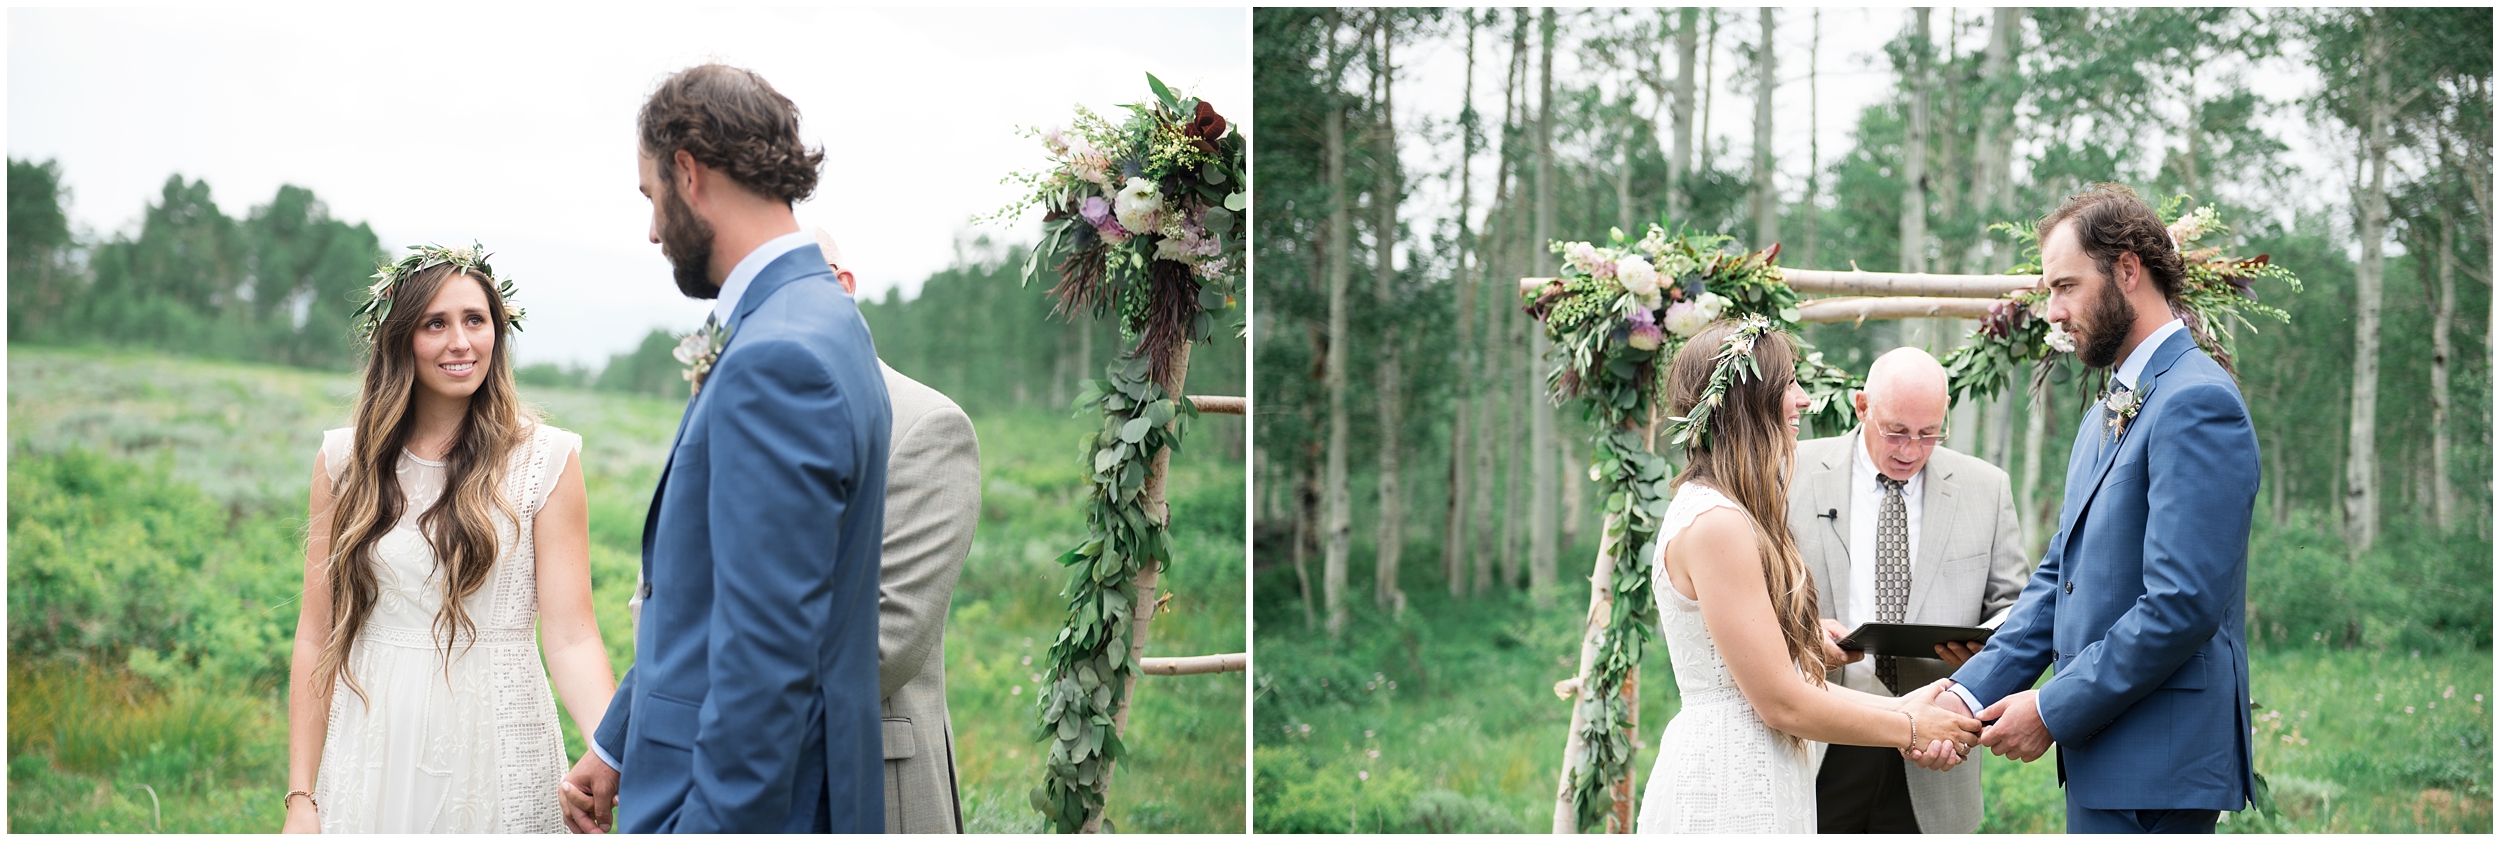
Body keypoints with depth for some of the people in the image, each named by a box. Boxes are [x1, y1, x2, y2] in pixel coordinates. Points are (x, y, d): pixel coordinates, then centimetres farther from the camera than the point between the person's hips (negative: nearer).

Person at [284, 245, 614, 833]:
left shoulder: (545, 460, -4)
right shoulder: (345, 460, 4)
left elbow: (571, 637, -11)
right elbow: (317, 635, 4)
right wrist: (300, 797, 0)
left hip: (495, 758, -2)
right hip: (373, 756, 2)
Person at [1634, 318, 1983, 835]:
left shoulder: (1722, 514, 14)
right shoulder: (1716, 524, -17)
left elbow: (1786, 675, 11)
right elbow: (1782, 702, -17)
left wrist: (1895, 709, 3)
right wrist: (1909, 728, -5)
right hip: (1725, 800, -10)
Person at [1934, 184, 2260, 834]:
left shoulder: (2197, 403, -14)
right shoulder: (2107, 414, 19)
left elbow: (2180, 605, -21)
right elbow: (2059, 577, 17)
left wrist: (2052, 709, -15)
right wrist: (1971, 692, 3)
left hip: (2153, 767, -10)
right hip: (2105, 754, 10)